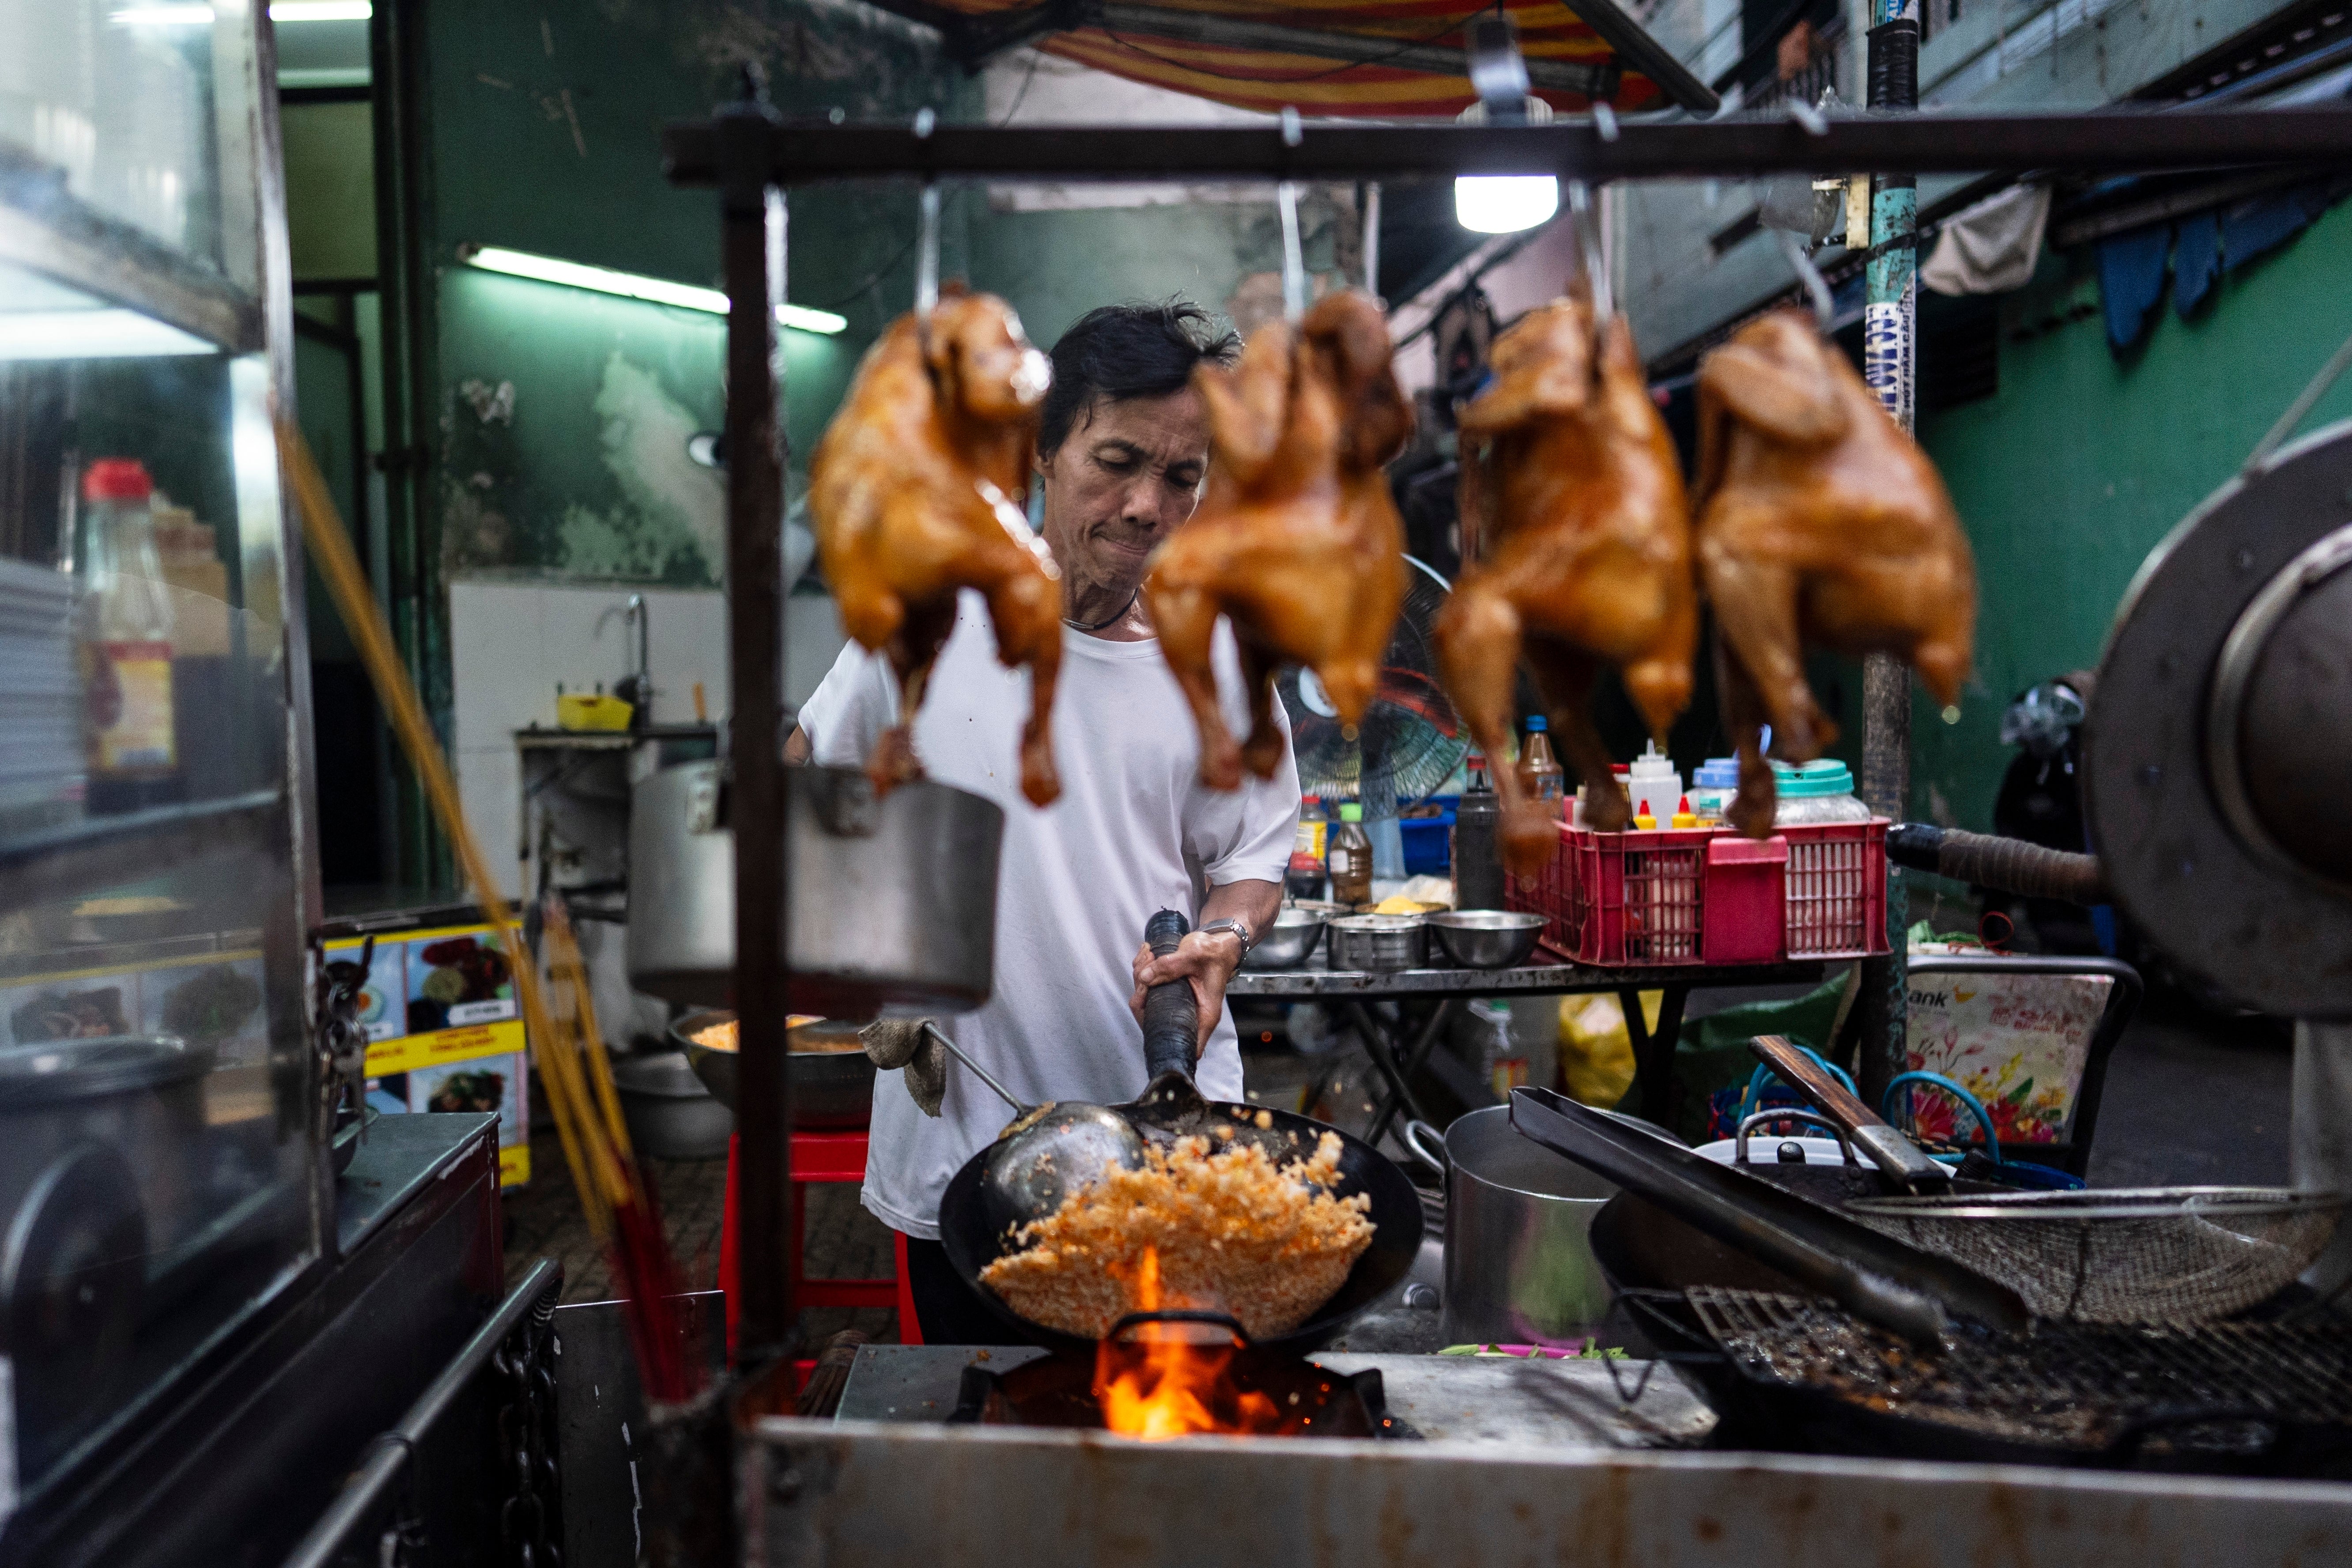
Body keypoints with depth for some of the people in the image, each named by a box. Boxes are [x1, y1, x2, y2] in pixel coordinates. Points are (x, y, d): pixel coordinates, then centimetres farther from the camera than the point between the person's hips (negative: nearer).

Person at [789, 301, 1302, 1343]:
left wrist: (1221, 937, -12)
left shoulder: (1218, 659, -1)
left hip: (1169, 1126, 1)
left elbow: (1253, 857, 8)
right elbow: (814, 770, 12)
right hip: (958, 1121, 0)